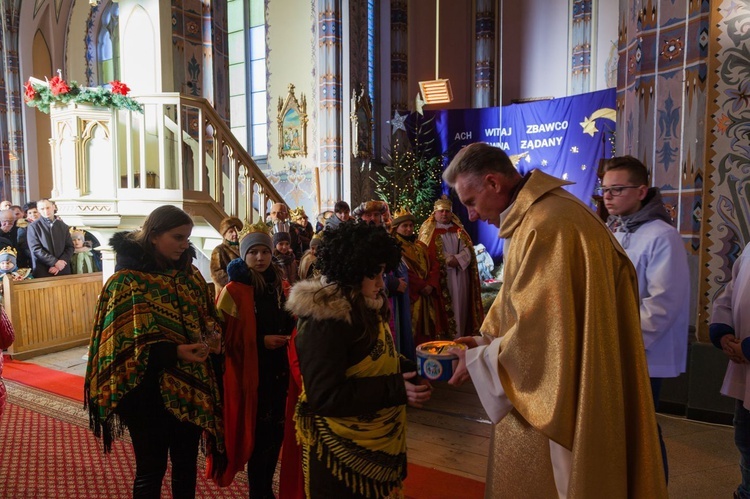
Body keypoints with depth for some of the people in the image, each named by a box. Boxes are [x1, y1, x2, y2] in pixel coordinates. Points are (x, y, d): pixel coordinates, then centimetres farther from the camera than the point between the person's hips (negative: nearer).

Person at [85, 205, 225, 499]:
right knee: (151, 468, 10)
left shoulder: (190, 275, 4)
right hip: (150, 390, -5)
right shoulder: (127, 280, -13)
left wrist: (213, 341, -9)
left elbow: (206, 319, 13)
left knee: (187, 463, 18)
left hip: (192, 385, 5)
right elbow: (124, 341, -16)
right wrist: (174, 352, -25)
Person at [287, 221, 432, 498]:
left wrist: (410, 371, -5)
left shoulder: (363, 307, 4)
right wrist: (395, 390, -28)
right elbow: (324, 397, -29)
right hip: (342, 452, -9)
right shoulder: (323, 320, -26)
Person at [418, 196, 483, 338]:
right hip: (440, 276, -4)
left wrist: (458, 259, -14)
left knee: (460, 305, 5)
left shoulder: (458, 229, 15)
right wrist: (448, 260, -15)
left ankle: (460, 337, 14)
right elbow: (427, 253, -7)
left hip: (460, 276, 4)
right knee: (445, 307, -6)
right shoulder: (429, 230, 3)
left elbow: (468, 248, 5)